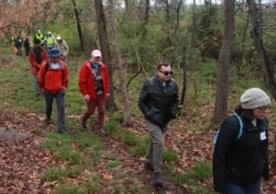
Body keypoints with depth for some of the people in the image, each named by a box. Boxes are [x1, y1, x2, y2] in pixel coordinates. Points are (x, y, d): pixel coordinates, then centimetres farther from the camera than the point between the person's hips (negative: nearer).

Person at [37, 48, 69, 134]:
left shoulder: (63, 65, -11)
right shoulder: (45, 65, -16)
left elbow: (65, 77, 5)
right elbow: (40, 77, -3)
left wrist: (64, 86, -1)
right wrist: (42, 88, 1)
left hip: (59, 90, 0)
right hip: (48, 91, 0)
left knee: (61, 107, -9)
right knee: (48, 106, 21)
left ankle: (61, 127, -6)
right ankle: (48, 117, 55)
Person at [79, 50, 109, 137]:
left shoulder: (102, 66, 3)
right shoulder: (86, 67, -11)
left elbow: (106, 80, 11)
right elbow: (81, 82, -12)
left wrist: (107, 91, 9)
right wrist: (85, 94, -15)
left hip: (101, 93, 4)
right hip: (91, 94, -4)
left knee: (101, 110, 4)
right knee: (91, 110, 6)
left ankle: (100, 128, 17)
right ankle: (84, 119, 39)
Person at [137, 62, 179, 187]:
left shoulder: (173, 84, -4)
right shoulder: (149, 84, -16)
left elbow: (176, 100, 12)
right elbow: (141, 101, -8)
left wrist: (173, 112, 2)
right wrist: (148, 114, -14)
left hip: (165, 120, 5)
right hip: (153, 120, -5)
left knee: (154, 140, 21)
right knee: (159, 142, -15)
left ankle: (148, 162, 42)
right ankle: (157, 173, -6)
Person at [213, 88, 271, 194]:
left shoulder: (263, 122, -3)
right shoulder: (232, 125, -23)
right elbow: (219, 155, -20)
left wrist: (265, 170, 15)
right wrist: (219, 184, -18)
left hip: (255, 181, 6)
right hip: (234, 182, -6)